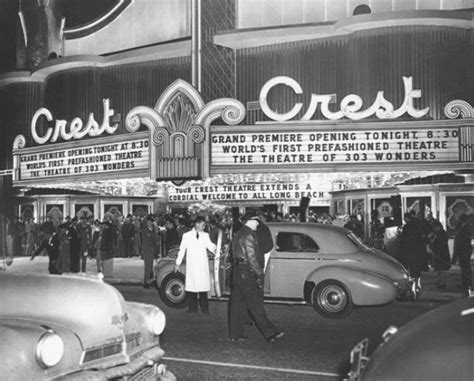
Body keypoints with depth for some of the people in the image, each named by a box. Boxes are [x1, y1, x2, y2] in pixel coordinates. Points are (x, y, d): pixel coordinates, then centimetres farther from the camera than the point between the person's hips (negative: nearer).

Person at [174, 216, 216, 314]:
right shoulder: (187, 236, 4)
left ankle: (204, 308, 7)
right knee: (191, 286, 2)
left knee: (203, 286, -1)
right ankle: (193, 307, 14)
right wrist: (178, 263, 7)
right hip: (191, 265, -1)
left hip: (203, 266, 1)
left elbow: (210, 246, -3)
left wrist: (216, 250, -24)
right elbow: (182, 250, 7)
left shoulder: (205, 235, 8)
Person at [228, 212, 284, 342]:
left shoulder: (238, 234, 18)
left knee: (238, 303, 11)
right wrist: (259, 274, -15)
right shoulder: (248, 235, -12)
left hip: (237, 270, 10)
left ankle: (235, 334, 15)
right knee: (256, 303, -8)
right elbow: (251, 257, -18)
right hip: (246, 271, -10)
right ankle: (270, 333, -5)